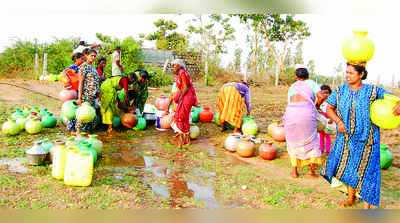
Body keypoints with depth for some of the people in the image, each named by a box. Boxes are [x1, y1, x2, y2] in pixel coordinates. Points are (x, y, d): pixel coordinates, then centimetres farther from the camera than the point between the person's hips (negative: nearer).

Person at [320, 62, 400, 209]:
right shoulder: (340, 91, 0)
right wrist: (339, 121, -12)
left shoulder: (372, 91, -7)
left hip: (366, 139, -3)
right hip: (346, 138, 3)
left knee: (366, 169, 3)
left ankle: (366, 204, 18)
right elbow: (329, 109, 4)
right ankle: (350, 198, 33)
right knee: (348, 167, 13)